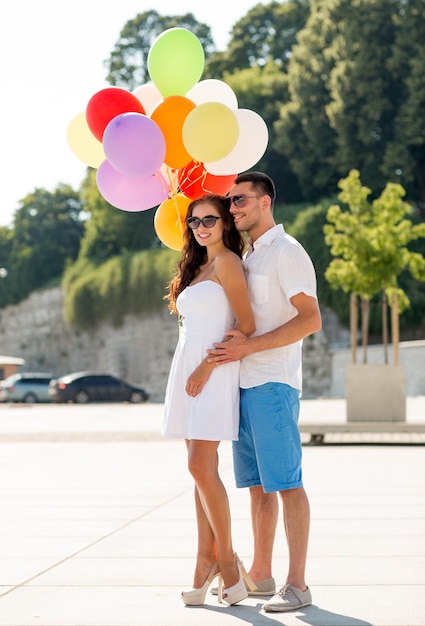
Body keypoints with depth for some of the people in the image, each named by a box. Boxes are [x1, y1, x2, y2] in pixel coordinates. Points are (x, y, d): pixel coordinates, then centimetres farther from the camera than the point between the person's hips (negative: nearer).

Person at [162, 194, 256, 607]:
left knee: (202, 467, -14)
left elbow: (246, 325, -12)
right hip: (187, 372, 8)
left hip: (213, 373, -8)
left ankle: (226, 558, -3)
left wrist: (207, 366, -15)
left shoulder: (226, 261, -5)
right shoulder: (196, 267, 21)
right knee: (201, 470, 6)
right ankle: (206, 563, 8)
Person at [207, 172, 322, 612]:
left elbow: (310, 319, -16)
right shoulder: (248, 257, 21)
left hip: (273, 384, -9)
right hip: (244, 384, 9)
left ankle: (297, 585, -5)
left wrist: (249, 346, -20)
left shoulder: (286, 252, -7)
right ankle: (261, 574, 19)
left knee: (287, 484, -7)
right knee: (257, 485, 12)